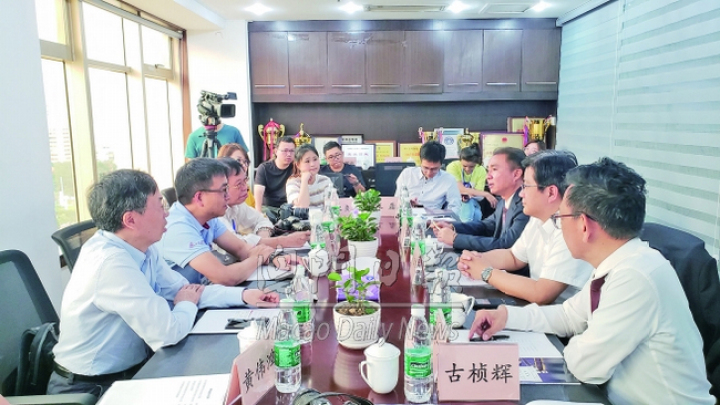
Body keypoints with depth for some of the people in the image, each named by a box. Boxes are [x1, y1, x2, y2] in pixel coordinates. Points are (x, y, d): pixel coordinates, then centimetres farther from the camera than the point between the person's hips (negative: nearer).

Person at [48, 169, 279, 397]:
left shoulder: (143, 249, -3)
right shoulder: (111, 262, -30)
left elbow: (183, 290, 5)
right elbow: (167, 333, -30)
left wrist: (243, 295, -5)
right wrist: (188, 305, -9)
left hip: (129, 371, 7)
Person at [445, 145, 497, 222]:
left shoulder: (481, 171, -9)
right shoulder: (453, 166, -19)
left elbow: (479, 196, -12)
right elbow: (460, 189, -25)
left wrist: (469, 194, -35)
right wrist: (486, 194, -29)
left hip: (471, 202, 3)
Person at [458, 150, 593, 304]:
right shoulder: (538, 219, 4)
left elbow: (541, 294, -28)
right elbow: (513, 257, 16)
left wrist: (486, 272, -17)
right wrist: (477, 259, -4)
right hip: (537, 310, 7)